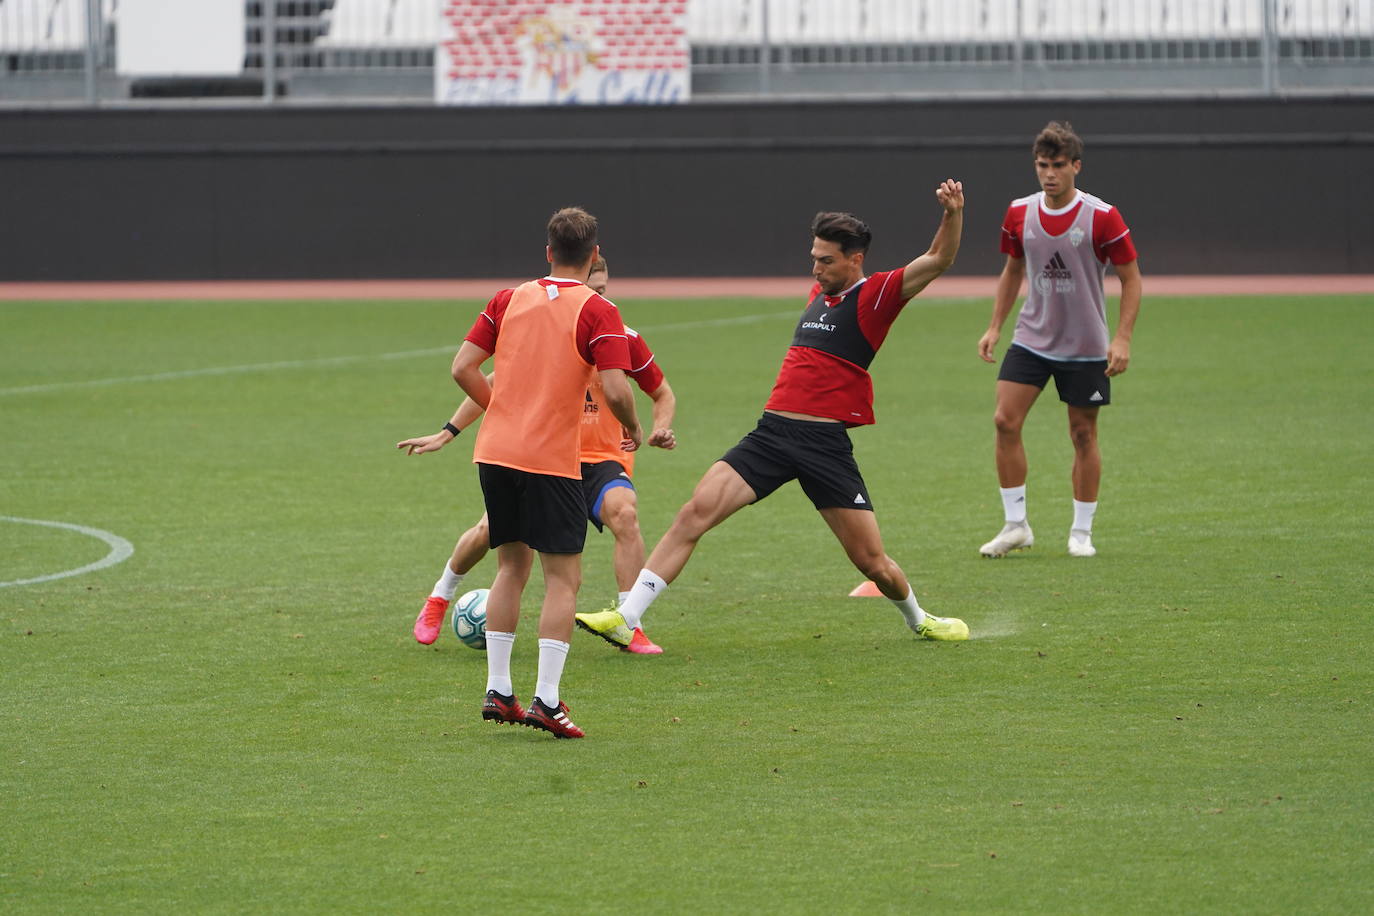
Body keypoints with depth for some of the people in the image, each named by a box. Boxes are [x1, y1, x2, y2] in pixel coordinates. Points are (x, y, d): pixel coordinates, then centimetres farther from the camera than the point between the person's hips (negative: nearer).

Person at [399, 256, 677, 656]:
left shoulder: (624, 340, -6)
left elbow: (663, 394, 9)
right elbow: (493, 384, 8)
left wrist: (660, 429, -11)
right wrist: (446, 434, 7)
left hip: (602, 460, -1)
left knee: (624, 514, -31)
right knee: (490, 529, -10)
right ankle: (440, 598, 22)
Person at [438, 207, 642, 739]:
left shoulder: (509, 300, 8)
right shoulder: (598, 312, -6)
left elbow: (463, 368, 6)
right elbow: (616, 390, -15)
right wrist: (633, 429, 5)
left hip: (495, 451, 5)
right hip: (552, 457, -5)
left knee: (512, 566, 18)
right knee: (563, 576, 2)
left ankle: (498, 692, 16)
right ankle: (546, 700, -7)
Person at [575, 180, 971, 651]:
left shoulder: (876, 295, -1)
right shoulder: (819, 293, 19)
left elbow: (938, 260, -12)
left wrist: (952, 216, -26)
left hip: (827, 444, -5)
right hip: (771, 432, 5)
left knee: (872, 561, 0)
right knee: (695, 511, -12)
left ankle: (918, 619, 32)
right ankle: (626, 619, -15)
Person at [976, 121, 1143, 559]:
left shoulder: (1102, 217, -13)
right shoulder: (1020, 213, -1)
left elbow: (1131, 278, -7)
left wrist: (1122, 339, -16)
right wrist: (995, 326, 8)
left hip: (1085, 346, -3)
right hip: (1031, 338, 3)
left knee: (1083, 434, 4)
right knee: (1005, 420, -8)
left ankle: (1082, 531, 16)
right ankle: (1016, 525, 1)